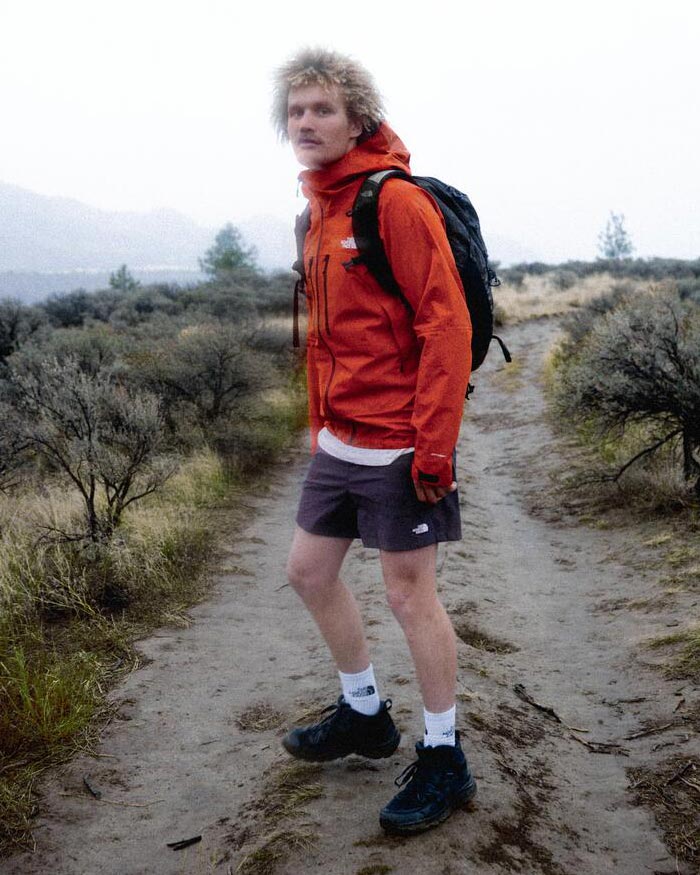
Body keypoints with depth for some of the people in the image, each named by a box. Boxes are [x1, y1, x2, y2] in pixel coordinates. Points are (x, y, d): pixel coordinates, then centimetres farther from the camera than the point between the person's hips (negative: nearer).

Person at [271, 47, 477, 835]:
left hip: (396, 445, -9)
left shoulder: (395, 200, -13)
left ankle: (444, 761, 19)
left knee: (410, 594, 1)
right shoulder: (319, 211, 12)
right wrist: (319, 425, 19)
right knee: (309, 570, 16)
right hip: (338, 444, 9)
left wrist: (434, 442, -21)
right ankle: (364, 714, 37)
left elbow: (446, 323, -18)